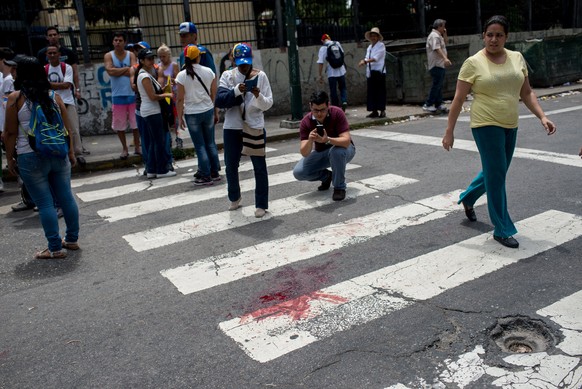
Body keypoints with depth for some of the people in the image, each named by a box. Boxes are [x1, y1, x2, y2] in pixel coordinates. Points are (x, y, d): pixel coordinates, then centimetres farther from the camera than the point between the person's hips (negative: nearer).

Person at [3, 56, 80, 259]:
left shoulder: (16, 98, -6)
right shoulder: (54, 96, 5)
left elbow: (11, 132, -6)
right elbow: (67, 128, 6)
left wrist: (9, 157, 4)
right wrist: (71, 151, 16)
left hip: (31, 157, -4)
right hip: (59, 154, 4)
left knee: (45, 202, 1)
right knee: (66, 197, 11)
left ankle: (55, 248, 7)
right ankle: (72, 239, 23)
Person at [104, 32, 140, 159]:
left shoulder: (131, 55, 4)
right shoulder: (108, 56, 3)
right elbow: (110, 71, -13)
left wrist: (118, 71, -11)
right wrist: (126, 68, -8)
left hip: (132, 93, 0)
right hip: (117, 95, 0)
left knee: (135, 122, 6)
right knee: (119, 124, 4)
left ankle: (137, 146, 20)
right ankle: (124, 148, 18)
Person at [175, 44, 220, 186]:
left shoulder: (182, 76, -9)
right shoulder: (209, 72, -3)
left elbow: (180, 100, -8)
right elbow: (214, 94, 3)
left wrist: (180, 117, 1)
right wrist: (216, 112, 13)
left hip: (192, 114, -2)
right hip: (208, 111, 3)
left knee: (200, 146, 5)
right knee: (211, 143, 16)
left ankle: (206, 176, 9)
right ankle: (215, 172, 22)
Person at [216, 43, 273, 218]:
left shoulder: (260, 76, -2)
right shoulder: (227, 76, 0)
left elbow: (268, 104, -5)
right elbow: (219, 100, -11)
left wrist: (258, 96, -24)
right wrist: (236, 90, -25)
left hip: (255, 127, -2)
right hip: (232, 128, 2)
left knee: (259, 167, 3)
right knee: (231, 165, 13)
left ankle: (261, 204, 15)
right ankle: (235, 198, 36)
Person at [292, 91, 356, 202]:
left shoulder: (337, 113, -26)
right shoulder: (306, 122, -19)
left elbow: (346, 141, -34)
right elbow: (304, 153, -25)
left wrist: (327, 139, -51)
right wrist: (310, 140, -46)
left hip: (342, 148, -3)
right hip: (321, 152, 3)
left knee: (336, 151, -40)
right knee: (298, 172, -17)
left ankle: (339, 187, -14)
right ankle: (327, 176, 13)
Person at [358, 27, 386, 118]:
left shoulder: (381, 45, -2)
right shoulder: (369, 47, 19)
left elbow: (376, 58, -14)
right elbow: (367, 58, 16)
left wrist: (365, 61, -22)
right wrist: (364, 61, -8)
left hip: (379, 71, -7)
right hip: (370, 72, 7)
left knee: (380, 92, -7)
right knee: (371, 92, 5)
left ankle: (382, 111, -3)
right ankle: (374, 111, 11)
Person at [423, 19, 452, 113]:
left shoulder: (438, 36, 21)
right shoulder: (434, 36, -13)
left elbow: (444, 44, 30)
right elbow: (437, 49, -26)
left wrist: (445, 35, 17)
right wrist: (445, 58, -37)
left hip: (440, 65, 11)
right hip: (436, 65, -11)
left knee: (439, 85, 13)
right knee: (436, 85, -10)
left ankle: (438, 104, 18)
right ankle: (428, 105, -8)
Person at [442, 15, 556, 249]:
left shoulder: (517, 58, 7)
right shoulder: (473, 63, -8)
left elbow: (526, 93, 12)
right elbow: (458, 99, -7)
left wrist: (542, 117, 0)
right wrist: (449, 132, -9)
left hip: (510, 127, 6)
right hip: (486, 126, -6)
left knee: (495, 173, 18)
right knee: (496, 175, -5)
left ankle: (467, 198, 45)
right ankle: (502, 230, 5)